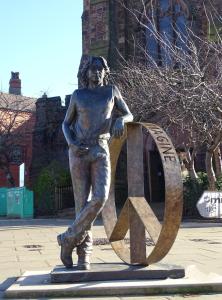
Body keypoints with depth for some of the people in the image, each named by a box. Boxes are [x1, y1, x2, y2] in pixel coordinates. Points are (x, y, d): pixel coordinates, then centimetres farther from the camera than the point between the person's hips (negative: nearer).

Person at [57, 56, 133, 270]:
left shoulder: (112, 90, 9)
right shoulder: (77, 95, 8)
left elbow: (129, 115, 14)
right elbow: (66, 124, 14)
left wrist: (121, 121, -12)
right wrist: (72, 144, -7)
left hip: (101, 152, 1)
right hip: (78, 153, 0)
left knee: (100, 198, -21)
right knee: (83, 202, -6)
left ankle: (69, 238, -4)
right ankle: (84, 255, 4)